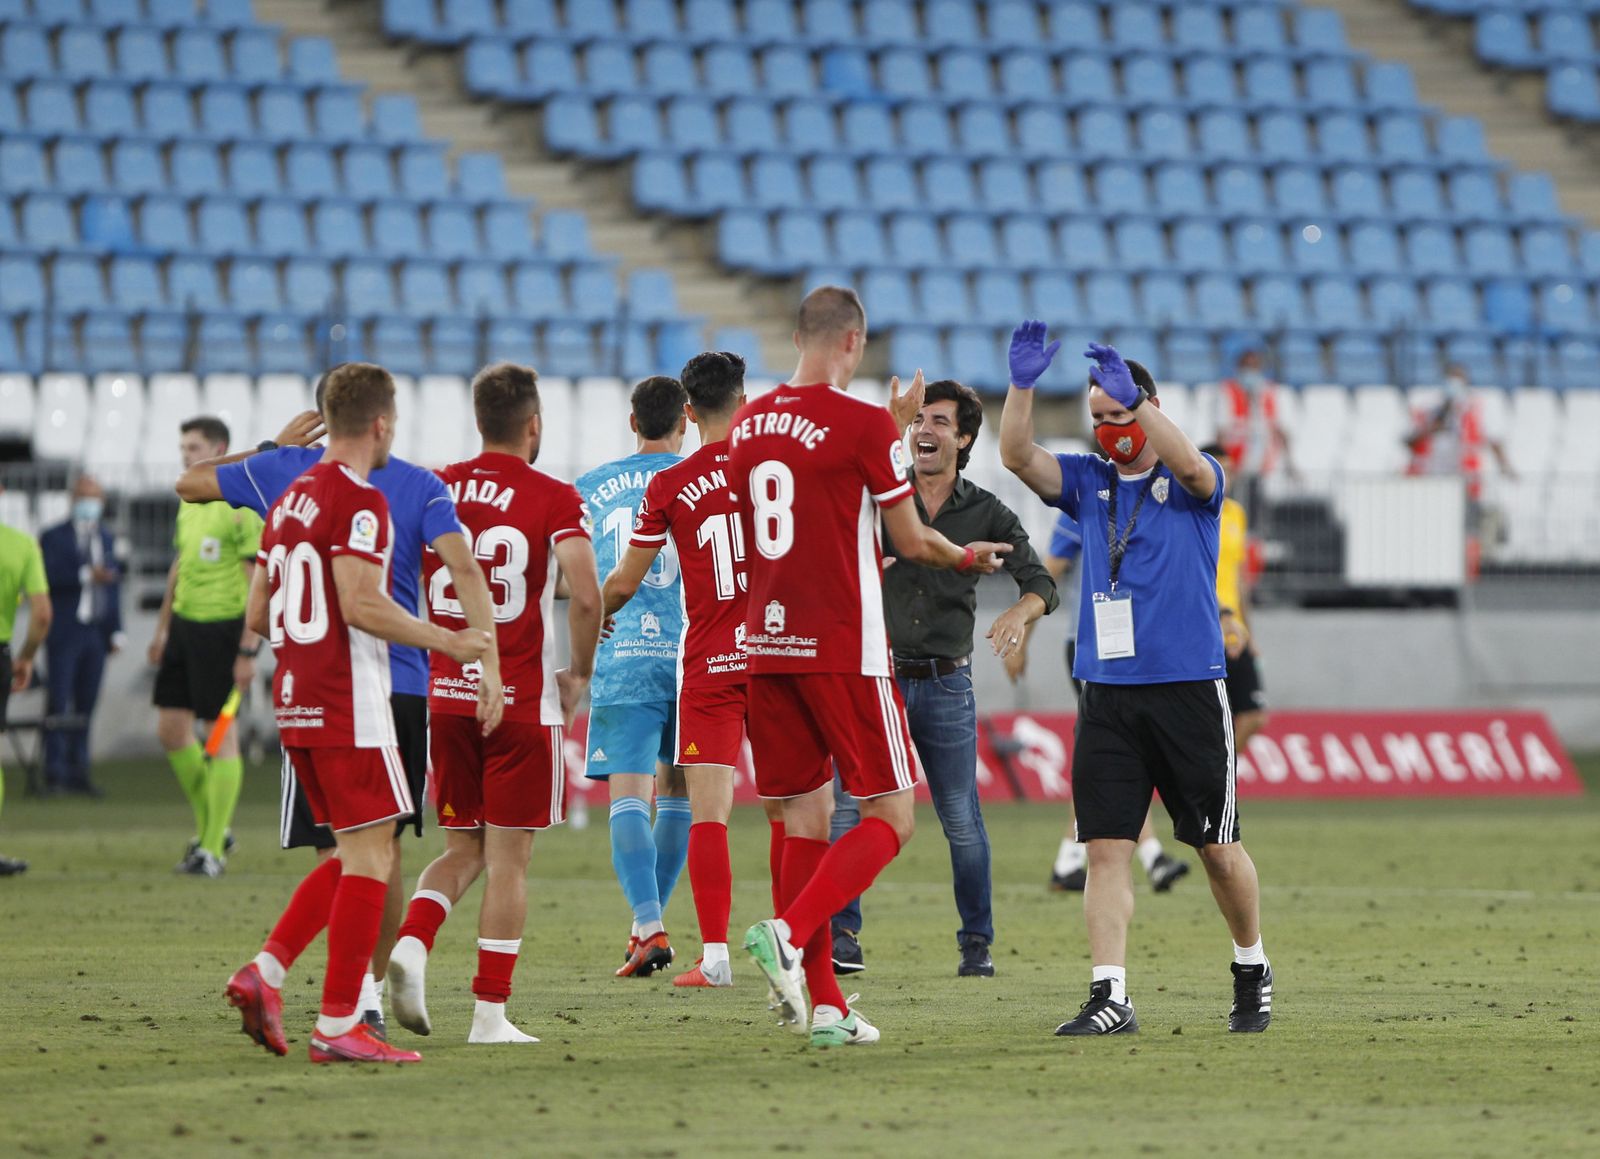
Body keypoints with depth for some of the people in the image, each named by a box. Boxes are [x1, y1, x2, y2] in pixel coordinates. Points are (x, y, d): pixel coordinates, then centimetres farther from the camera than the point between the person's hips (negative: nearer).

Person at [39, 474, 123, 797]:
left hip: (96, 635, 4)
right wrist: (86, 575, -26)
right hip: (64, 634, -4)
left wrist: (116, 631, 12)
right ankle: (54, 773, -5)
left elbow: (113, 584, 17)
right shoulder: (53, 538, 0)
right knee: (58, 705, -7)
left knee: (86, 707, 4)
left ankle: (78, 773, 7)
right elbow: (48, 576, -16)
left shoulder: (106, 538, 15)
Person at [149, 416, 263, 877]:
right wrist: (163, 628, 24)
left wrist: (248, 650, -18)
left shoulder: (242, 507, -13)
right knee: (171, 730, 8)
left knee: (221, 734, -3)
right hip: (184, 625, 8)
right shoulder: (189, 502, 13)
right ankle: (210, 826, 23)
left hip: (222, 627, -8)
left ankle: (213, 848, 1)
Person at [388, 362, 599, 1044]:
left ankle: (411, 945, -11)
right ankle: (490, 1012, 1)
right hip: (522, 700, -4)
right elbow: (585, 596, -17)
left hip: (444, 696, 4)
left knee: (463, 849, 15)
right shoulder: (554, 501, -6)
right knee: (509, 857, 3)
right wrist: (580, 673, -1)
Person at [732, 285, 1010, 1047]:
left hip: (765, 643, 6)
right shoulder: (862, 424, -9)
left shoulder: (747, 426, 8)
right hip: (843, 649, -6)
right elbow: (911, 541, -2)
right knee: (891, 816, 1)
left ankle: (823, 1007, 6)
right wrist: (969, 557, 19)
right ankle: (790, 932, -20)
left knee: (805, 816, 10)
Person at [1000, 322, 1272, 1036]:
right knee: (1106, 848, -7)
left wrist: (1133, 398, -36)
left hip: (1187, 689, -3)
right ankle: (1110, 997, -9)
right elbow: (1017, 456, -4)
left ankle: (1252, 971, 27)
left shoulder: (1188, 484, 0)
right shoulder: (1087, 483, 10)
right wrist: (1022, 386, -21)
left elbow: (1192, 466, -24)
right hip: (1107, 695, 3)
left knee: (1217, 847, 6)